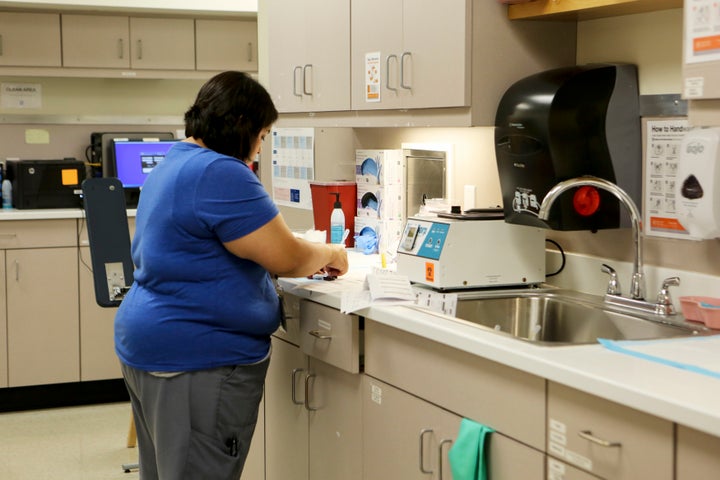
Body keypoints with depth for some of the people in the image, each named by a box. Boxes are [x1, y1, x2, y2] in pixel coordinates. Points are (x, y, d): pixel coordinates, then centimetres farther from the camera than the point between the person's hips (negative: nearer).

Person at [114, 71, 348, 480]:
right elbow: (286, 258, -19)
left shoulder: (172, 165, 13)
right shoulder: (221, 173, -19)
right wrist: (328, 254, 3)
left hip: (151, 345, 11)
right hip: (198, 360, -10)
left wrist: (308, 258, 16)